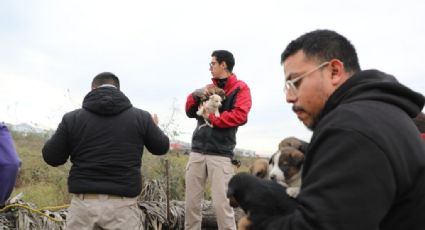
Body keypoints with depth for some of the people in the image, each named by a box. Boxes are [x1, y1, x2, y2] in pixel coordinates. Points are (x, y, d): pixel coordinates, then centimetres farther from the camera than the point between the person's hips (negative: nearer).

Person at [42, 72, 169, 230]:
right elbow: (162, 147, 15)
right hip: (122, 205, -1)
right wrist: (154, 128, 36)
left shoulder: (72, 118, 1)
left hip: (84, 203, 1)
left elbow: (51, 157, 6)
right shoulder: (141, 117, 1)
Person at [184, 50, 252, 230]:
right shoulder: (209, 88, 19)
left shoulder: (239, 88, 2)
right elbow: (190, 112, 17)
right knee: (191, 202, 7)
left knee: (221, 204, -8)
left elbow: (240, 115, -12)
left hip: (220, 153, -5)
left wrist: (213, 118, -7)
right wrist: (195, 96, -1)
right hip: (197, 151, 6)